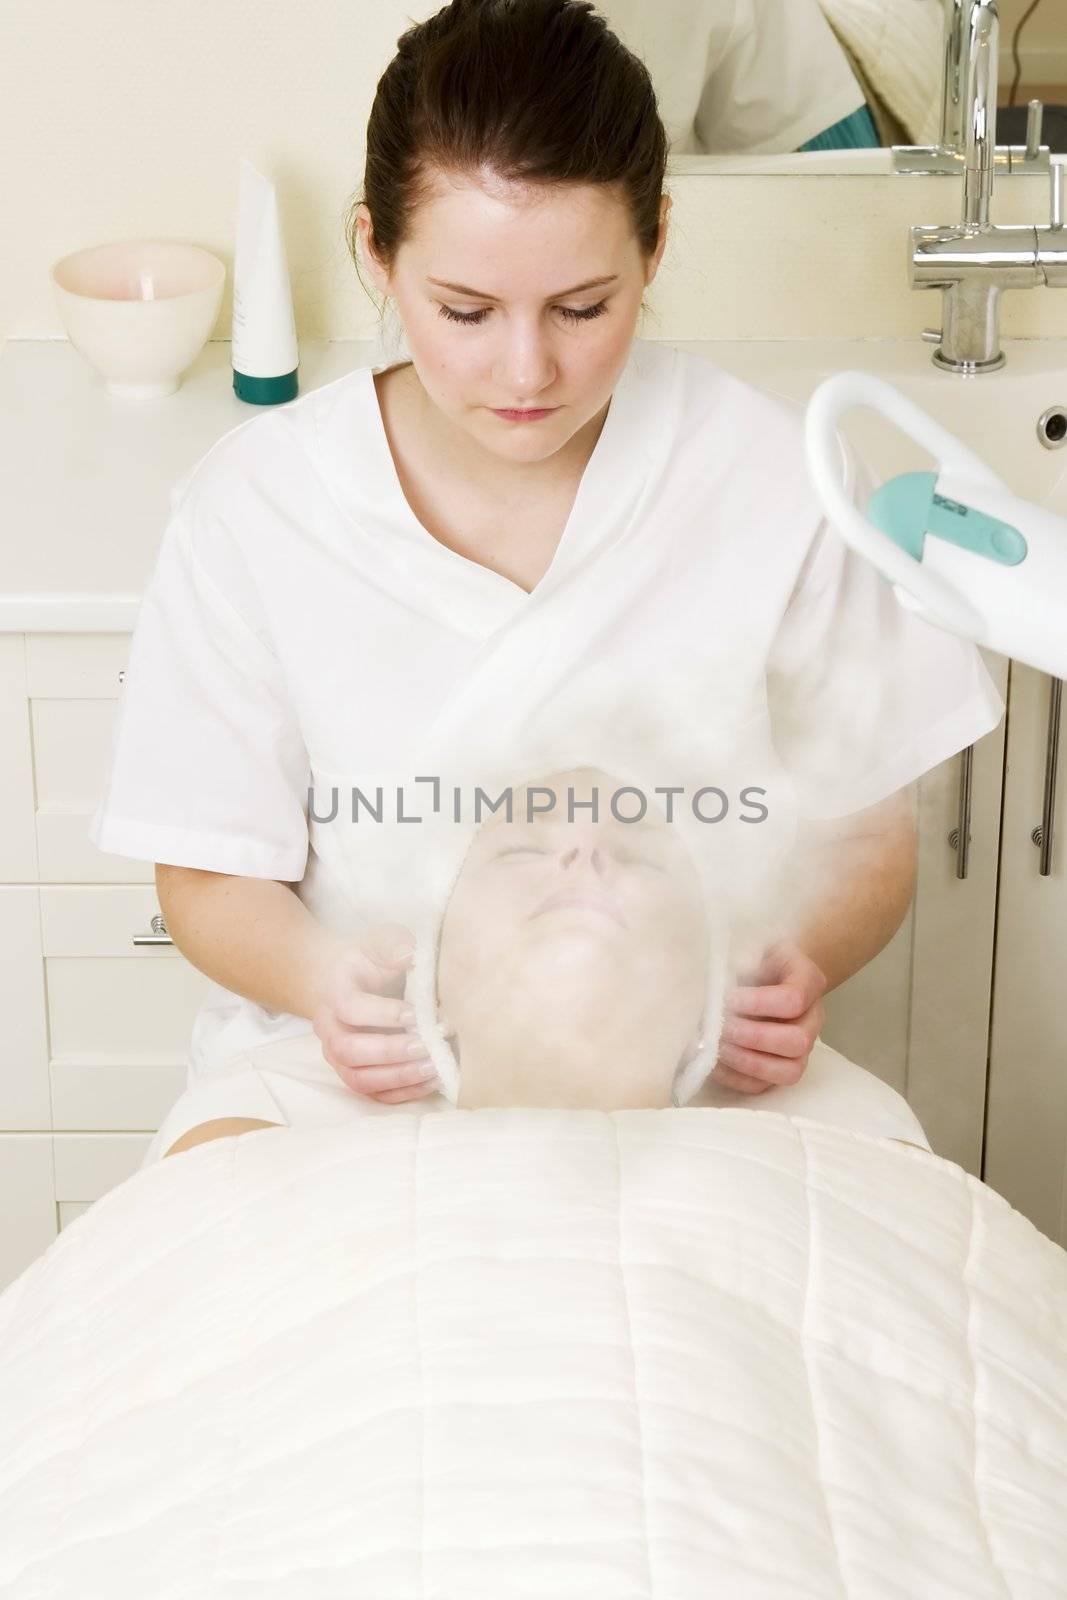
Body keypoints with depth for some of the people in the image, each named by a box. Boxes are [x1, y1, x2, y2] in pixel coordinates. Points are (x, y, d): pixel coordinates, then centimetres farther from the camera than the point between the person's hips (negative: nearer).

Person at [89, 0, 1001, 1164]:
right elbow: (213, 874, 4)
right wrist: (317, 978, -19)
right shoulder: (249, 510, -4)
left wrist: (797, 970, -17)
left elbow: (867, 835, 6)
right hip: (359, 1081, 1)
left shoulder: (780, 489, -4)